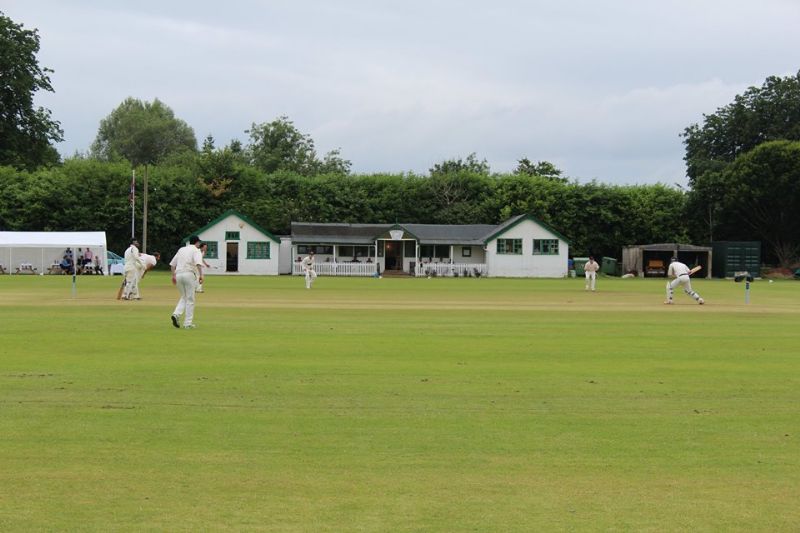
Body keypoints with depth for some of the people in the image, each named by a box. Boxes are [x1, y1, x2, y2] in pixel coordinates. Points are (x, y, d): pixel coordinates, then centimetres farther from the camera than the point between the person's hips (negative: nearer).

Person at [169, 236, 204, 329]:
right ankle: (188, 323, 2)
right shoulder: (196, 251, 1)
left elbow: (172, 264, 18)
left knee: (184, 297, 19)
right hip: (189, 274, -6)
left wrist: (173, 275, 22)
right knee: (190, 299, 3)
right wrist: (201, 275, -23)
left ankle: (176, 314, -6)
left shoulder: (181, 249, 19)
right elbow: (198, 263, -18)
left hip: (178, 274, 6)